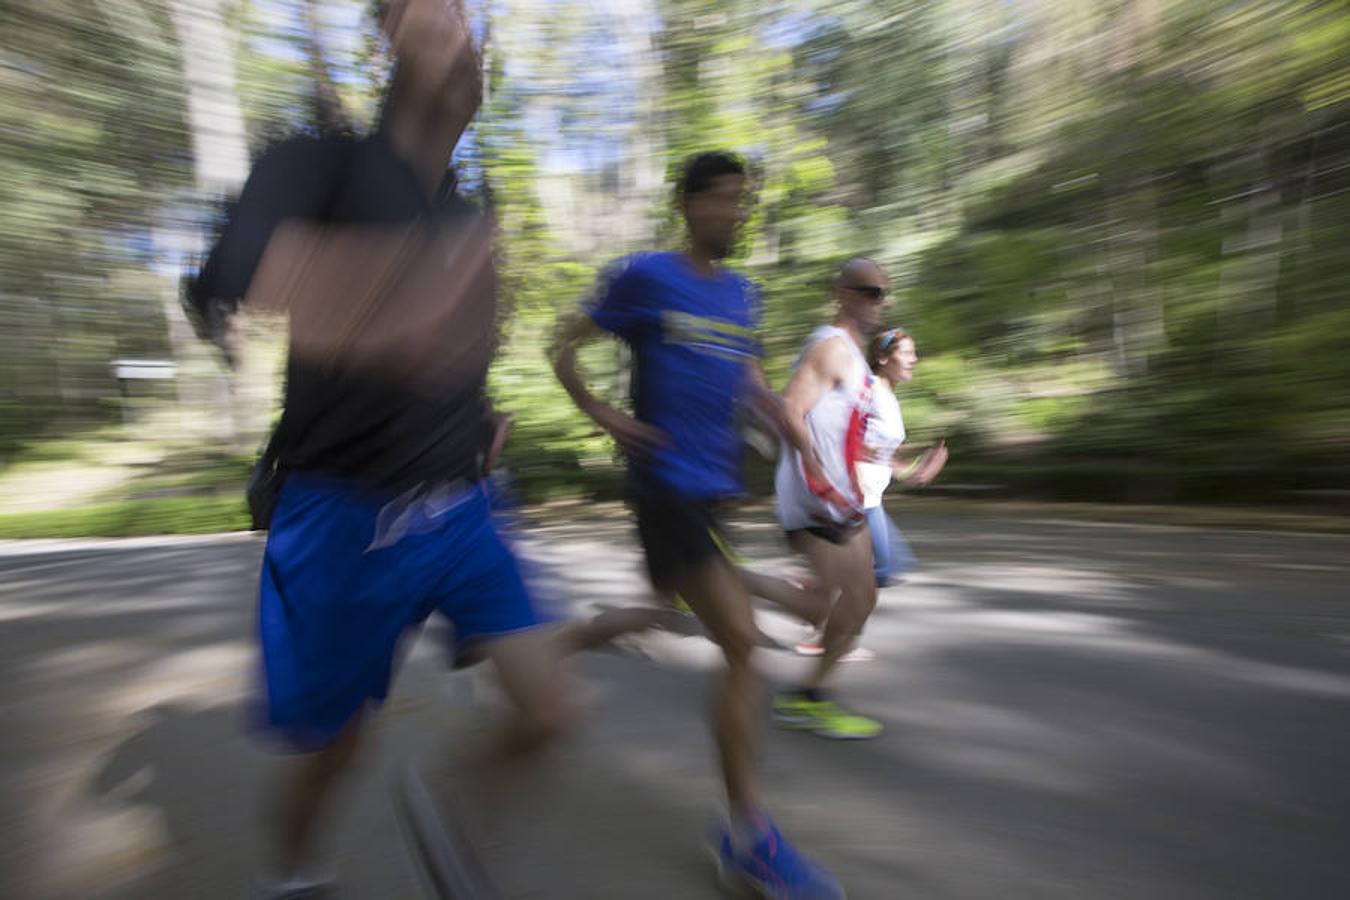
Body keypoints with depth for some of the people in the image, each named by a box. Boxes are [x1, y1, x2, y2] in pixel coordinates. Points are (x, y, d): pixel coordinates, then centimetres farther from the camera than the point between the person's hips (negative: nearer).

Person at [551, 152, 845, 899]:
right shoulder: (643, 277, -5)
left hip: (717, 486, 8)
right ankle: (749, 835, 5)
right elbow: (563, 346, 2)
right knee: (741, 640, -12)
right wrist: (604, 417, -9)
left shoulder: (742, 293, 14)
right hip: (666, 482, -8)